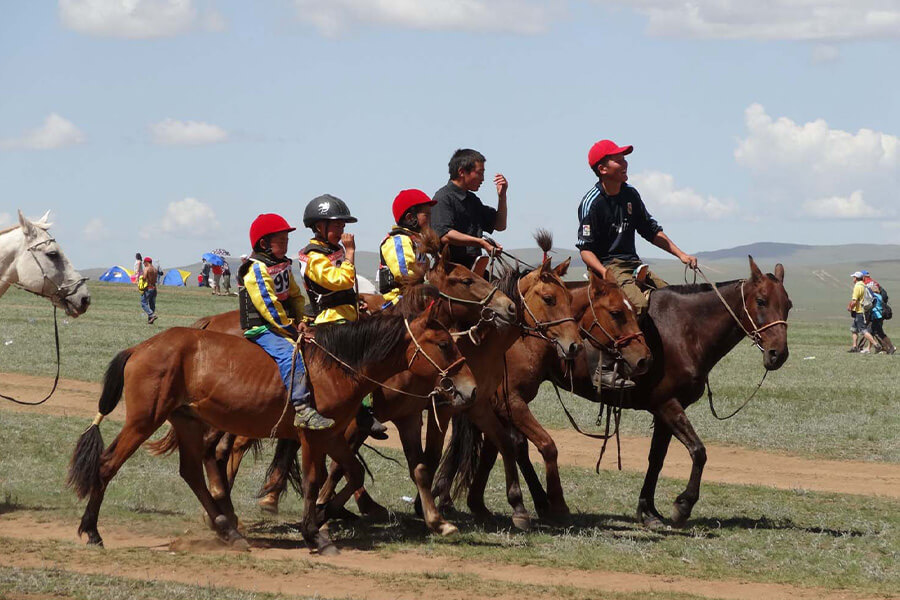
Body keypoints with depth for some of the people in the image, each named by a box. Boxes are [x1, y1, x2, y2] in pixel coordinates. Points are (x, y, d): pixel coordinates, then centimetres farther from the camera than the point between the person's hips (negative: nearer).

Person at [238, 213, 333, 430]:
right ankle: (301, 409, -40)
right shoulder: (257, 270, -13)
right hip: (262, 329, -10)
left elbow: (295, 296, 20)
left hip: (284, 326, 10)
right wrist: (292, 331, -17)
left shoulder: (283, 266, 15)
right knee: (291, 355, -31)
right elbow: (269, 307, -19)